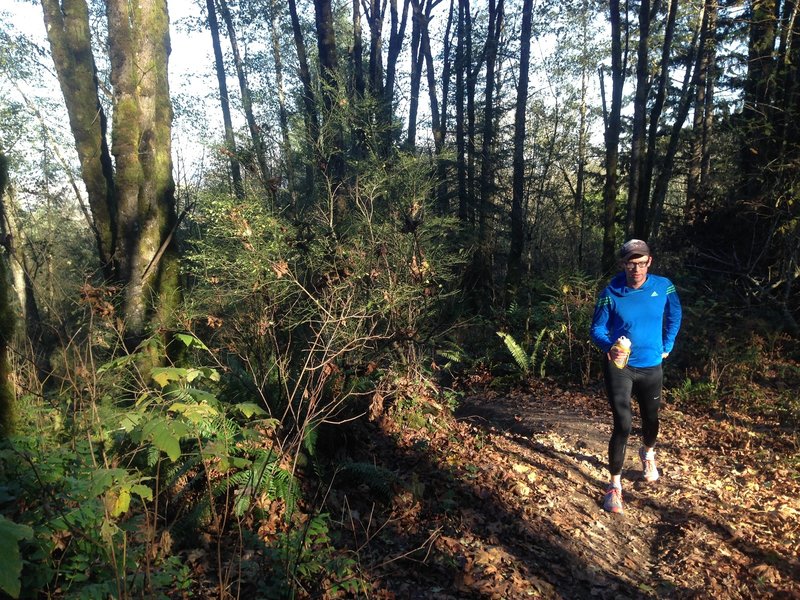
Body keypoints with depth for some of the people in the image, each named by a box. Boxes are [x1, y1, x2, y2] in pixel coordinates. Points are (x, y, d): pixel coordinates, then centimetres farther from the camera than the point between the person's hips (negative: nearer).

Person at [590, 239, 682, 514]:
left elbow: (674, 316, 12)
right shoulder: (610, 294, -14)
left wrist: (667, 347, 10)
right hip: (619, 367, -3)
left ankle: (648, 454, 57)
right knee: (622, 425, -12)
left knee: (650, 419, 23)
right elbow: (597, 329, -8)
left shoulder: (663, 286, -7)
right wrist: (609, 347, -27)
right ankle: (614, 485, 4)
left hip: (651, 367, 3)